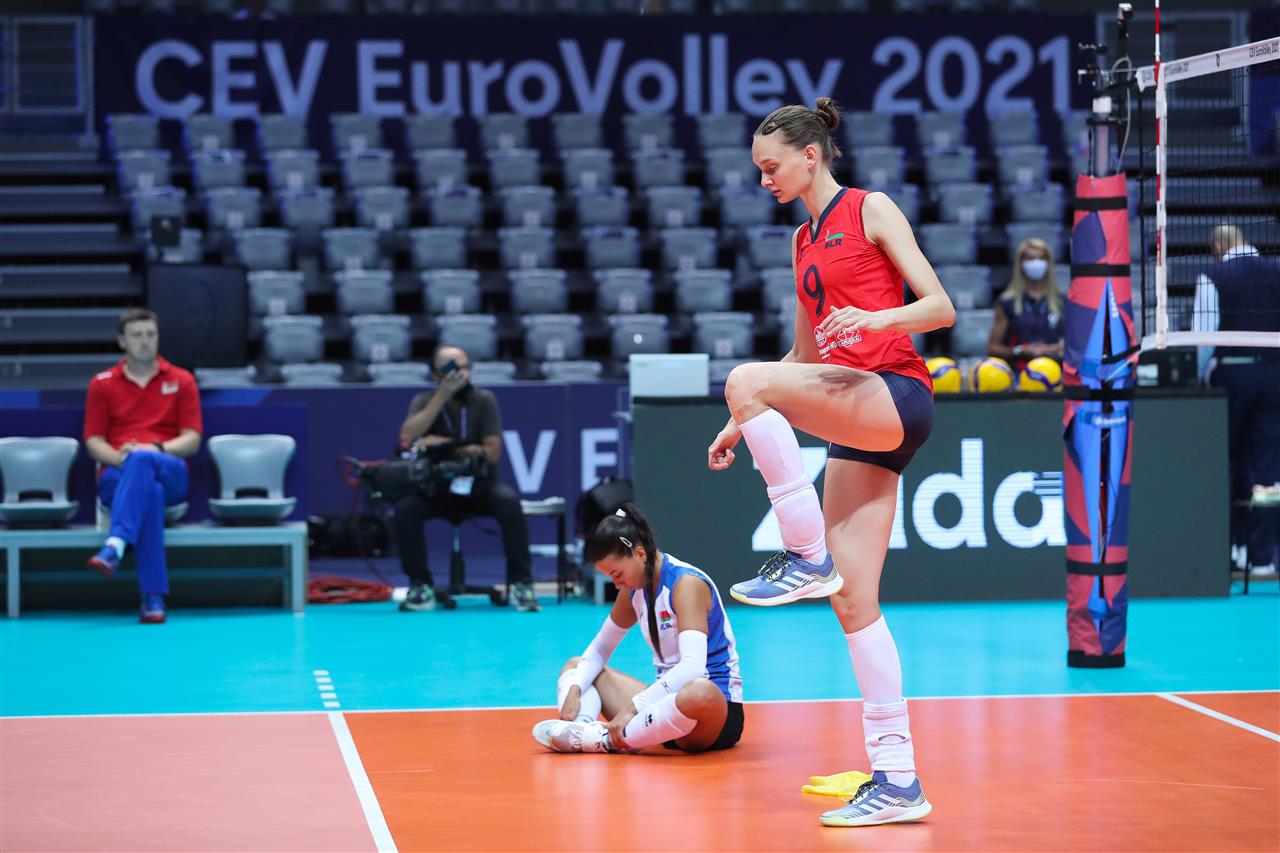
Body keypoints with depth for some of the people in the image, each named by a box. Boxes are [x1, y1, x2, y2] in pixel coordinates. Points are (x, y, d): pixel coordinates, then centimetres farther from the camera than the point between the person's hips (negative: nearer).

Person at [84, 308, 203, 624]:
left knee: (143, 462, -40)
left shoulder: (181, 381, 14)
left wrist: (156, 449, -15)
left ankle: (114, 547, -57)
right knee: (150, 490, -39)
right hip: (117, 476, 0)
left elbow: (192, 440, 5)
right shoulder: (102, 384, 15)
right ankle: (153, 595, -52)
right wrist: (119, 457, -15)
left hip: (170, 475, 0)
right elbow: (94, 442, 8)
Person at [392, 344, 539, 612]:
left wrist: (444, 445, -16)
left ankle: (521, 583, -25)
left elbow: (492, 452, -10)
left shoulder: (483, 400, -3)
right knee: (405, 507, -29)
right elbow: (407, 438, -18)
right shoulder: (424, 402, 1)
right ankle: (421, 587, -17)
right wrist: (443, 396, -20)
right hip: (437, 487, 1)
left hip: (479, 484, -1)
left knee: (509, 501, -33)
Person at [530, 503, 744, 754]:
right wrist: (574, 691, -3)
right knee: (575, 666, 10)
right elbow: (599, 650, 17)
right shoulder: (635, 590, 7)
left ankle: (607, 739, -31)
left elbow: (692, 667, -30)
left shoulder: (687, 583, -17)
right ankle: (581, 726, -23)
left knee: (699, 693, -45)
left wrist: (632, 707, -33)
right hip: (668, 699, 8)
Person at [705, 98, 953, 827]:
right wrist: (746, 425, 22)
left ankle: (807, 556, -18)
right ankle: (897, 779, 1)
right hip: (854, 418, 8)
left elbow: (940, 308, -6)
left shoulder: (871, 210, 1)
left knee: (744, 380, -28)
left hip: (895, 396, -8)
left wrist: (874, 318, -24)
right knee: (854, 602, -1)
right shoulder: (805, 241, 22)